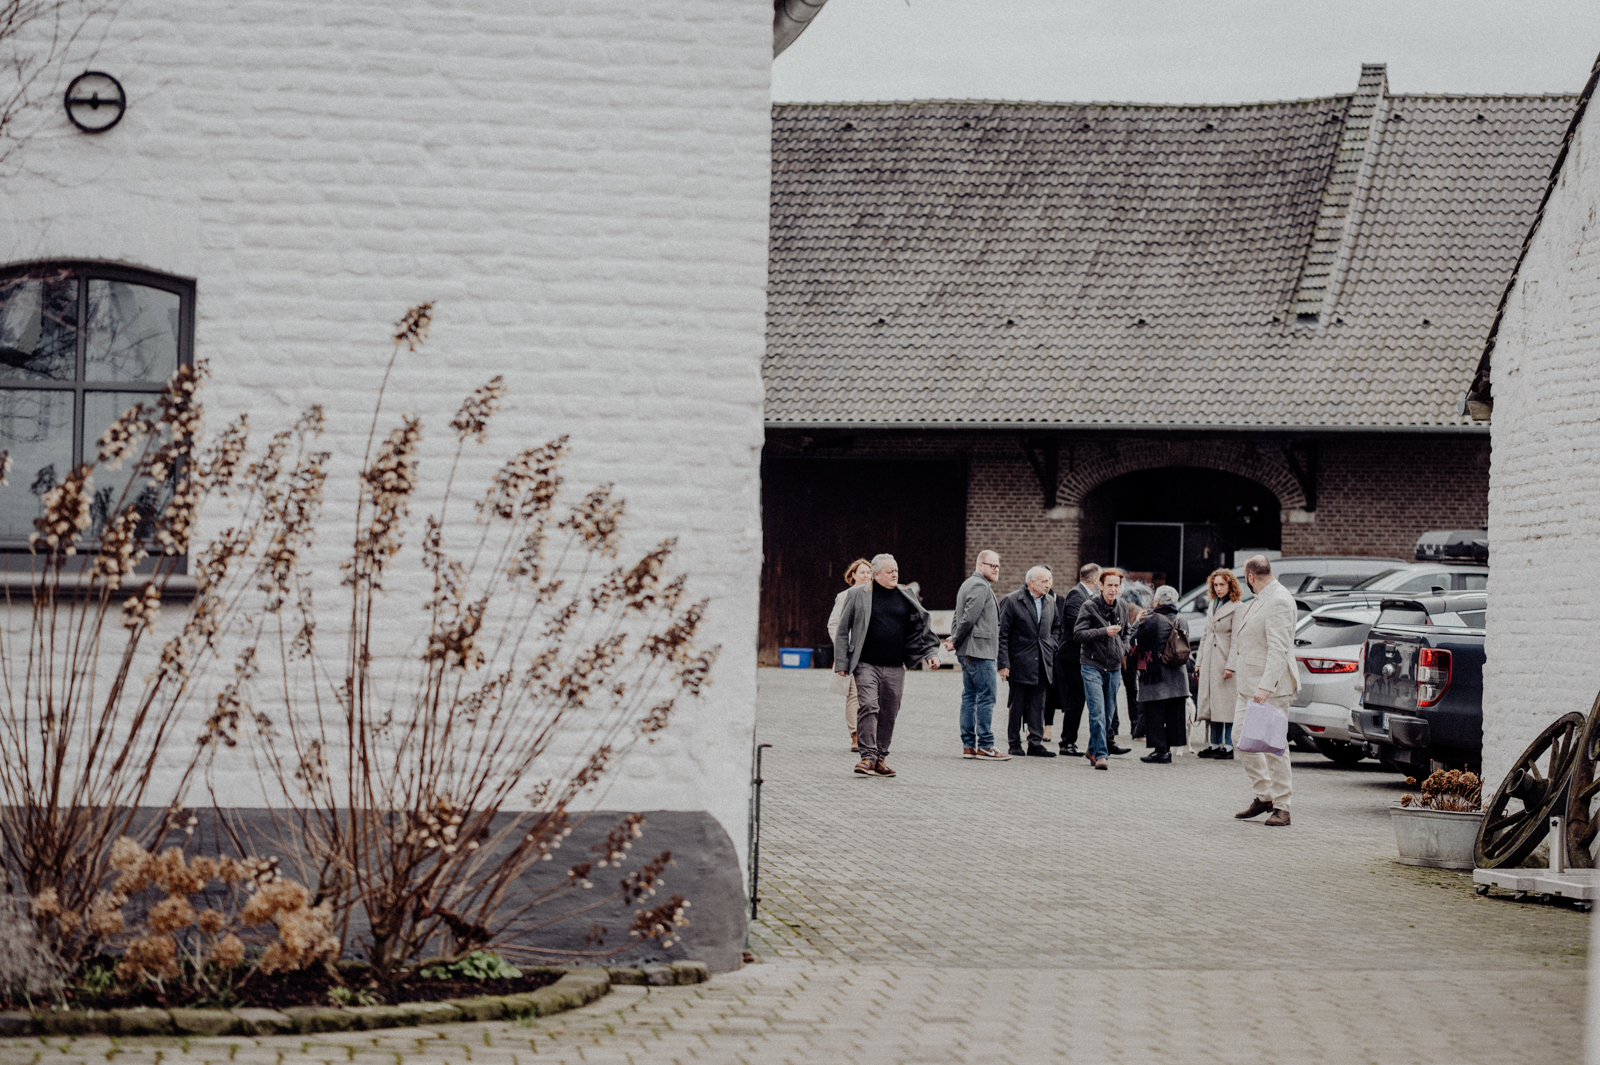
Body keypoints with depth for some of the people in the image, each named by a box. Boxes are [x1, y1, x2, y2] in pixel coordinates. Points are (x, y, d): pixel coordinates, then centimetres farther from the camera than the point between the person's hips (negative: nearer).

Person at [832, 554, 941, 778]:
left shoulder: (906, 598, 11)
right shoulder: (858, 595, 1)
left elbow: (920, 630, 19)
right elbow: (843, 631, 3)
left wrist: (931, 653, 6)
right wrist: (841, 663, -2)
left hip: (895, 667, 4)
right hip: (866, 664, -4)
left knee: (889, 713, 5)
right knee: (869, 707, -16)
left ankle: (881, 758, 15)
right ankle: (868, 756, -16)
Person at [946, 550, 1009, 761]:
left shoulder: (968, 584, 21)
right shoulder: (980, 586, -13)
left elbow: (957, 616, 22)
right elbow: (969, 618, -19)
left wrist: (955, 641, 9)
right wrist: (956, 642, -7)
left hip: (967, 654, 10)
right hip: (979, 651, -10)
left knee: (969, 696, 10)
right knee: (986, 697, -8)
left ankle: (968, 745, 11)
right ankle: (985, 745, -9)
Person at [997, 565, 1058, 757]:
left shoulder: (1050, 601, 10)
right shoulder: (1012, 601, -7)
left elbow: (1053, 628, 24)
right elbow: (1002, 635, -7)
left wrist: (1051, 651, 10)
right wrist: (1004, 663, -12)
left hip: (1041, 663, 5)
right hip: (1019, 662, -5)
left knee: (1037, 705, 4)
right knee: (1016, 705, 1)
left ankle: (1036, 743, 7)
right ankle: (1014, 744, 9)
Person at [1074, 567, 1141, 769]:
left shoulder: (1123, 608, 9)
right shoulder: (1089, 607, -7)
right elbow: (1078, 633, -13)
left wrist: (1123, 649, 8)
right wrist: (1104, 632, -22)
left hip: (1114, 668, 6)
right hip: (1093, 667, -6)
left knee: (1109, 712, 10)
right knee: (1097, 712, -14)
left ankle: (1093, 750, 25)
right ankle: (1100, 754, -15)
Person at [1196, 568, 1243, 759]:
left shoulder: (1237, 608, -8)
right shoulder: (1212, 606, 16)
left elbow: (1237, 640, -12)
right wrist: (1200, 661, 15)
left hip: (1225, 660, -7)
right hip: (1210, 661, 7)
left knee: (1227, 705, -6)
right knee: (1211, 702, 8)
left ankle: (1228, 746, -4)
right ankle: (1215, 744, 14)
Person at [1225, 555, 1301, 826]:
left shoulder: (1279, 602, -18)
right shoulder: (1257, 601, 13)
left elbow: (1278, 649, -26)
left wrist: (1266, 687, -31)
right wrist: (1233, 667, 41)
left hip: (1270, 687, -10)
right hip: (1248, 683, 10)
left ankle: (1282, 807, 2)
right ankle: (1262, 795, 20)